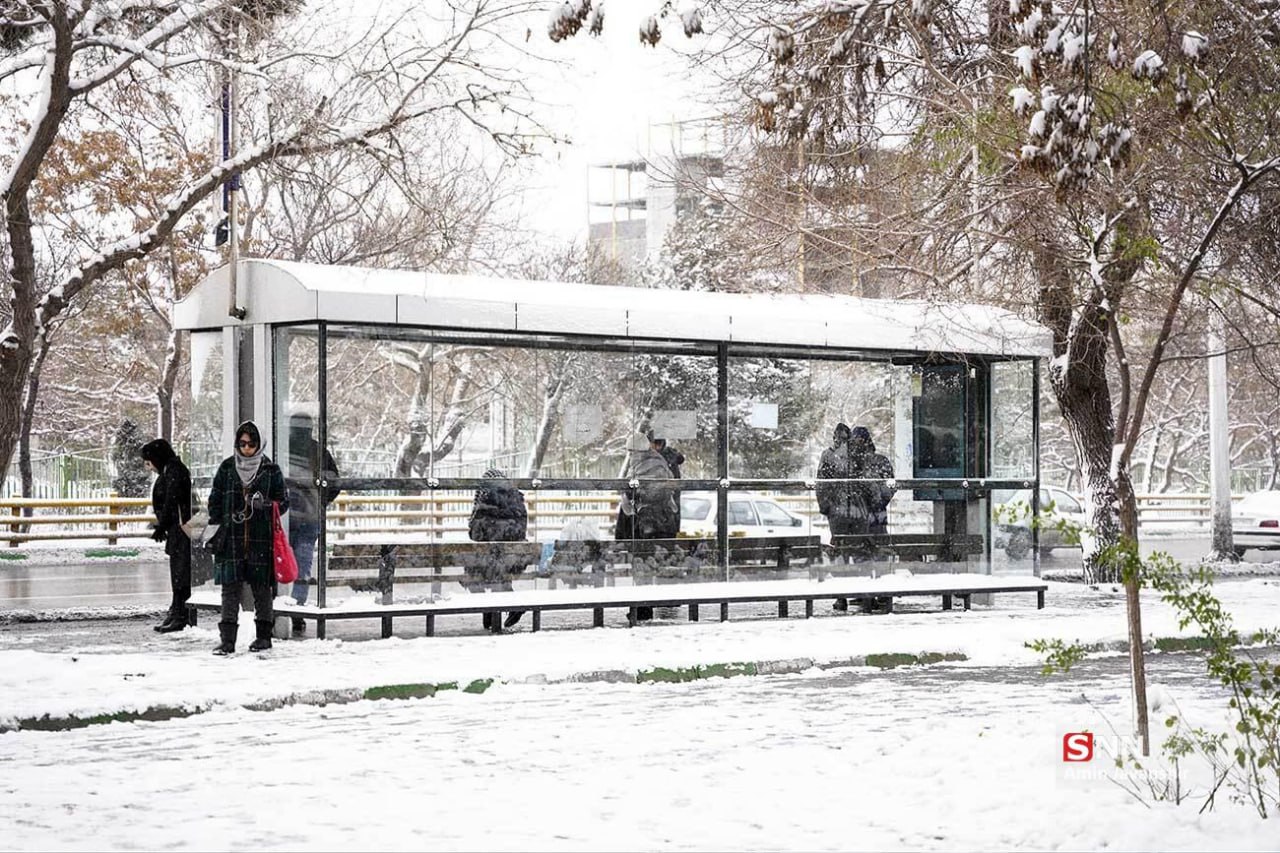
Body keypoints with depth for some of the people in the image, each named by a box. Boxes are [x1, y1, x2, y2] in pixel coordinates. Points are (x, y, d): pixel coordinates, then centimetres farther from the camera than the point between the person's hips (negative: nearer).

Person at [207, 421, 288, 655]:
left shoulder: (270, 469, 3)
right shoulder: (227, 468, 8)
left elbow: (283, 502, 7)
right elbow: (214, 501, 13)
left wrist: (266, 505, -12)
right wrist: (214, 529, 5)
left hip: (261, 538, -1)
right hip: (231, 537, 1)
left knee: (262, 587, 4)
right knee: (230, 588, -3)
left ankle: (264, 635, 15)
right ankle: (227, 639, -3)